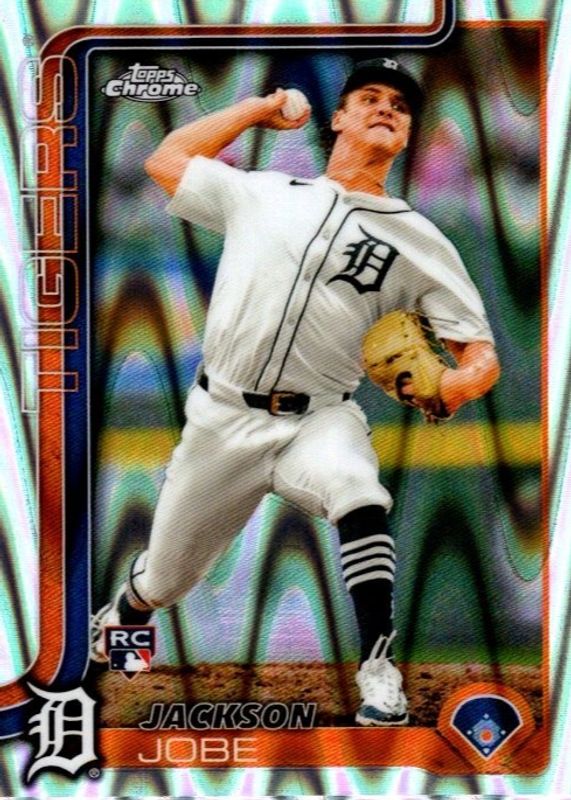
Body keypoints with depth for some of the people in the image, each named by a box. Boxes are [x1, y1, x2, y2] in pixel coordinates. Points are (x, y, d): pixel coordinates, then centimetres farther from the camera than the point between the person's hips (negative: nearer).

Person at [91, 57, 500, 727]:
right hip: (221, 419, 1)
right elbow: (165, 160, 20)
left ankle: (379, 673, -22)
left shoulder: (421, 242, 3)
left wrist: (459, 383, -25)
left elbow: (481, 352, -1)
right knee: (161, 583, 13)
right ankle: (119, 620, 49)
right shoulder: (260, 193, 8)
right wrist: (258, 108, 18)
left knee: (356, 493, -36)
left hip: (318, 420, -1)